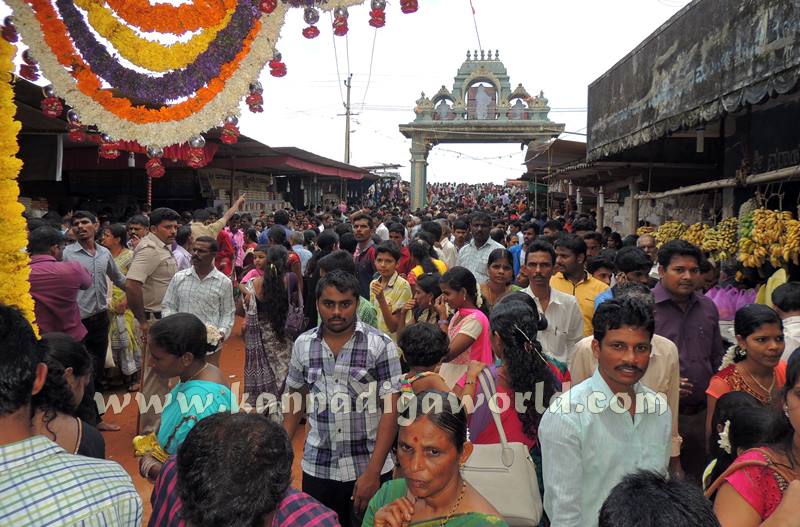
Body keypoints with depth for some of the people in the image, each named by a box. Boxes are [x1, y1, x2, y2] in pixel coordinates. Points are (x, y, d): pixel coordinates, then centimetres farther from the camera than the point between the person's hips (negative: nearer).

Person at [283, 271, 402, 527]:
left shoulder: (381, 345, -11)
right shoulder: (302, 344, 0)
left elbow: (390, 410, -12)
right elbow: (295, 398, 11)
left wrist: (372, 471, -17)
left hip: (368, 468, -3)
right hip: (317, 469, 3)